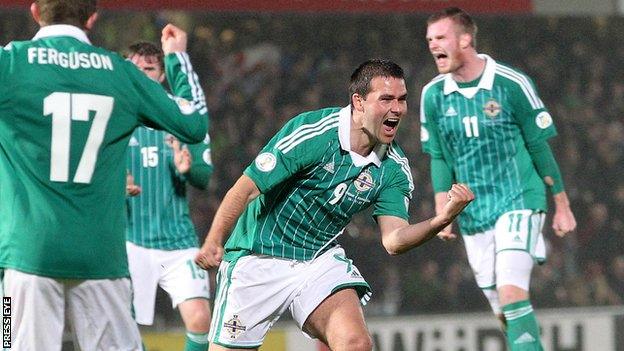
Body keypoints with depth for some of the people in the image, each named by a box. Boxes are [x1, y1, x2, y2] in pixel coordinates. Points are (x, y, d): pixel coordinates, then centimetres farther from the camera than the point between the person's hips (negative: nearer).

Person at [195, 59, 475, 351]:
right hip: (258, 259, -4)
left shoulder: (394, 168, -4)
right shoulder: (312, 132, -21)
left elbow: (393, 239, -12)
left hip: (321, 259, 4)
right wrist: (213, 243, -28)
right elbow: (246, 188, -19)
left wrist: (442, 220, -31)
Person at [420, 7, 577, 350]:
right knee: (503, 311, 5)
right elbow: (439, 159, 11)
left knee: (512, 293, -21)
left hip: (518, 203, -4)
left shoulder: (512, 84, -8)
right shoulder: (432, 95, 3)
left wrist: (562, 206, 3)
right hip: (473, 215, 5)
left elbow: (539, 147, -2)